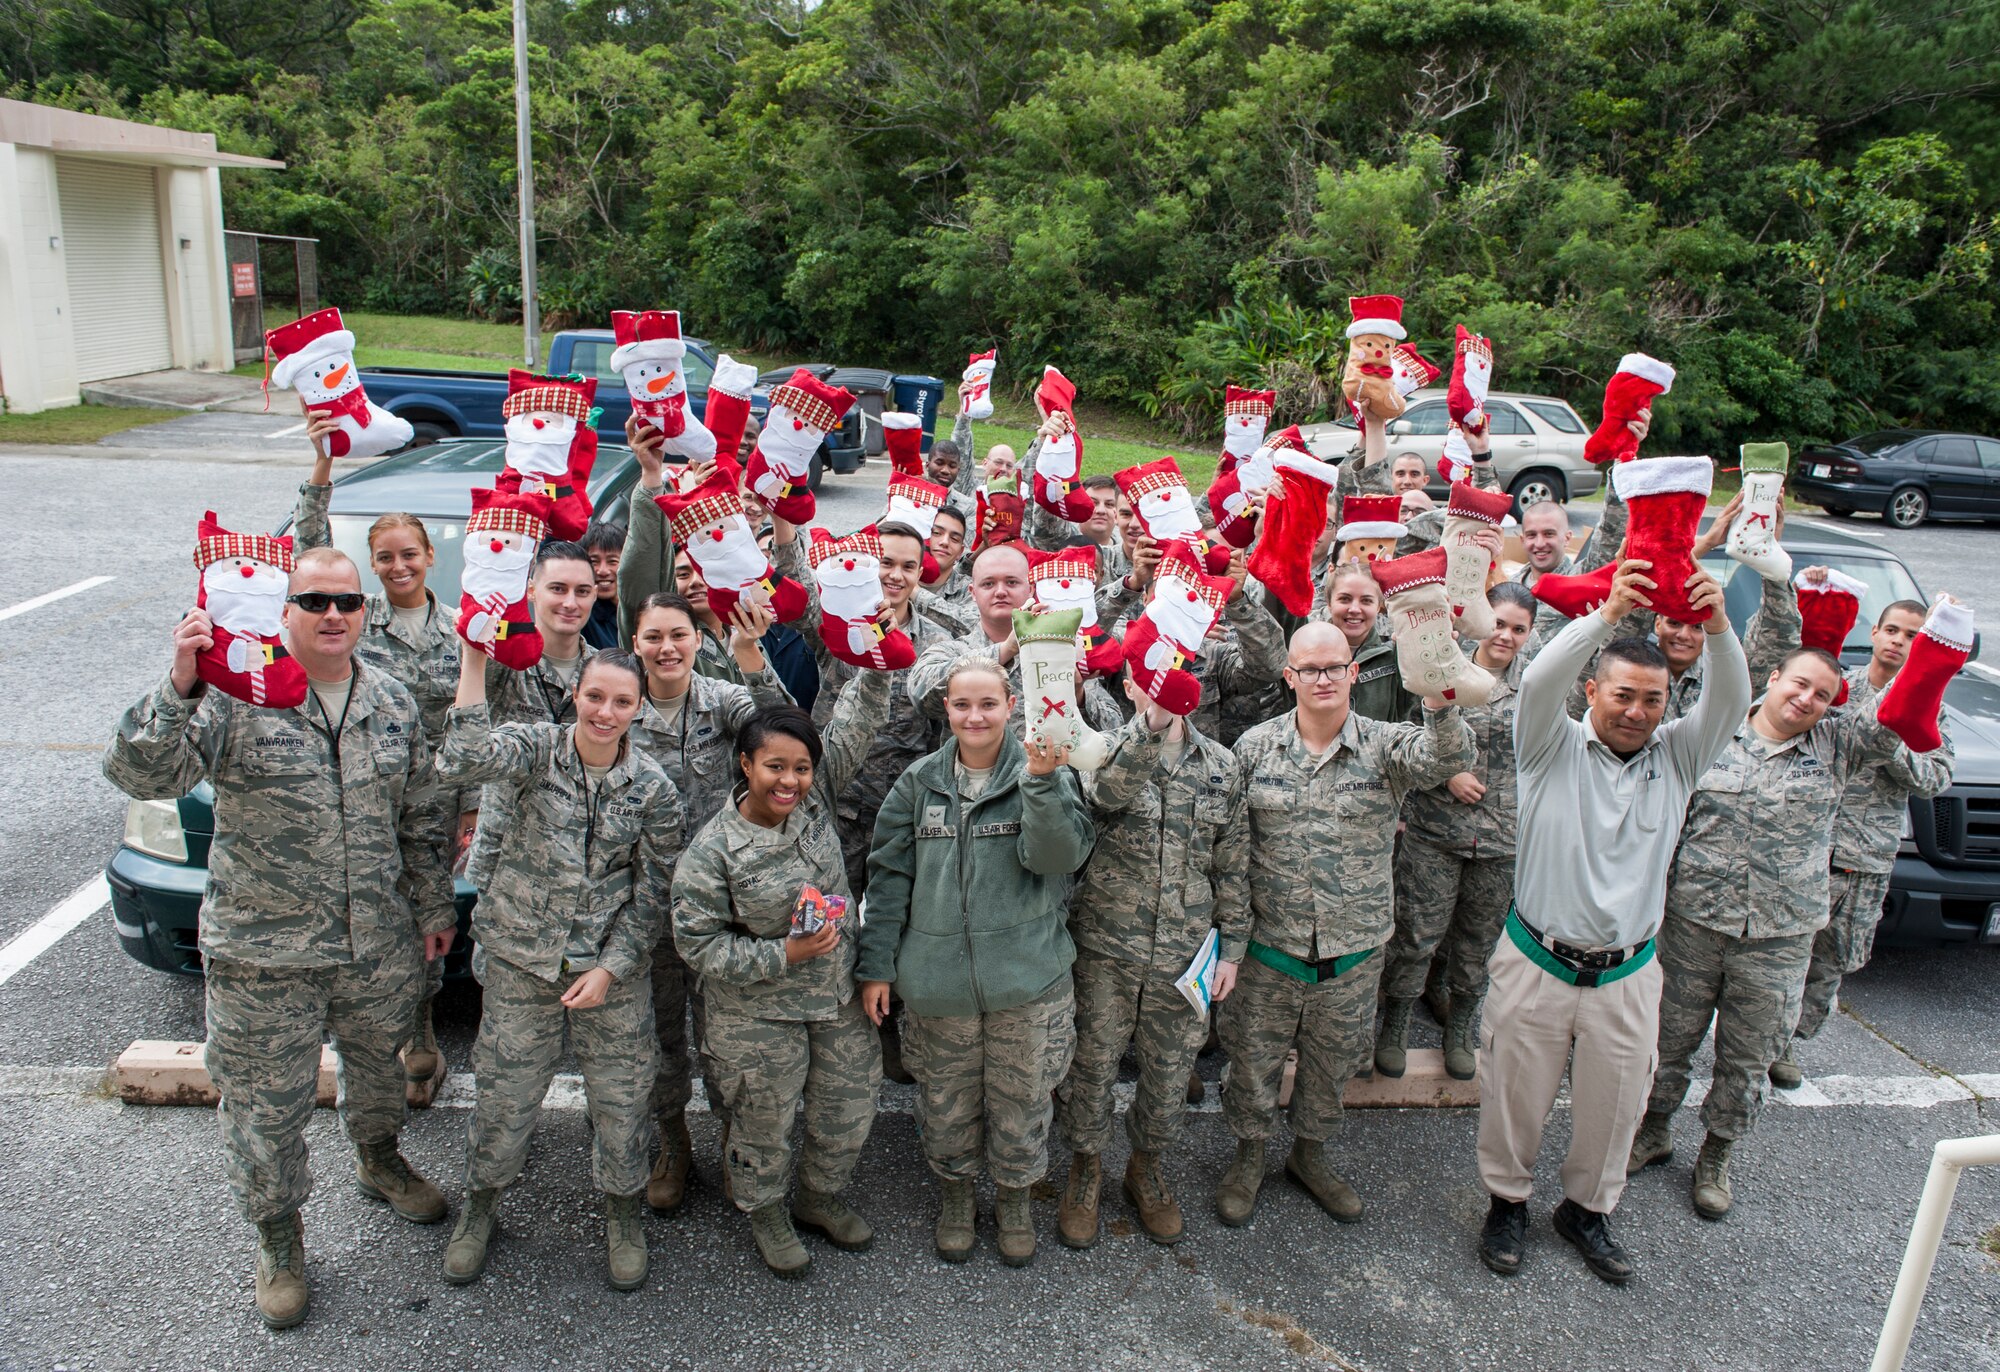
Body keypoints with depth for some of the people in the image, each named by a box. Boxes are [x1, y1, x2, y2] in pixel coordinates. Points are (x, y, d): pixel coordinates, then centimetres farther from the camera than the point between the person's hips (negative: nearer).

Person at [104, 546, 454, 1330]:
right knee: (266, 1103, 10)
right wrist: (179, 689, -39)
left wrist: (434, 908, 12)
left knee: (378, 1066, 24)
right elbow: (140, 775, -24)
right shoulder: (236, 694, -13)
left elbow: (419, 818, 10)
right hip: (264, 952, -4)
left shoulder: (392, 701, 2)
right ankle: (278, 1237, 33)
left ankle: (377, 1161, 53)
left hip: (381, 944, 4)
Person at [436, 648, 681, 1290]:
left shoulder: (653, 788, -6)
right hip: (520, 958, -1)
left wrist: (610, 968, -10)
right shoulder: (536, 748, -10)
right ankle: (480, 1206, 38)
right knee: (504, 1096, 11)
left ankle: (622, 1213, 35)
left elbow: (652, 892, -2)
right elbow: (463, 760, -33)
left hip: (615, 964, 1)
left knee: (622, 1098, 9)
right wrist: (474, 659, -35)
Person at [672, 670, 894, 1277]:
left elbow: (855, 723, -9)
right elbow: (698, 942, -16)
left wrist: (877, 663, -24)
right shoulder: (713, 850, -21)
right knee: (766, 1121, 15)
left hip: (839, 997, 5)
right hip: (759, 1015, -4)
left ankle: (820, 1197, 46)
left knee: (849, 1112, 18)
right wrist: (784, 955, -23)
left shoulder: (815, 796, -10)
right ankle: (766, 1214, 44)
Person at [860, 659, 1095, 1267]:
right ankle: (955, 1191, 42)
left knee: (1020, 1099, 13)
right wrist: (877, 965, 3)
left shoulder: (1047, 776, -5)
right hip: (938, 977, 2)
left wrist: (1040, 781, -32)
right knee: (947, 1098, 16)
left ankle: (1014, 1195, 38)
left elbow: (1059, 858, -19)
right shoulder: (919, 783, 1)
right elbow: (889, 876, 5)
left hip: (1027, 976, -1)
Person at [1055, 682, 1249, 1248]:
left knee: (1169, 1074, 15)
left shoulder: (1221, 766, 2)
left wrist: (1231, 946, 6)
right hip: (1106, 949, -2)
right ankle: (1086, 1168, 37)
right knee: (1094, 1065, 12)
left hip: (1184, 956, 2)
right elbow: (1107, 794, -34)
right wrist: (1151, 724, -47)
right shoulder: (1105, 752, -8)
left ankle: (1146, 1168, 40)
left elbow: (1232, 865, 8)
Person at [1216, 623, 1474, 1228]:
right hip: (1268, 947, 0)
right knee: (1253, 1061, 14)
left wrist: (1438, 698, -47)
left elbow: (1449, 759, -28)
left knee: (1331, 1065, 19)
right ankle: (1249, 1157, 39)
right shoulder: (1254, 746, -3)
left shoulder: (1386, 745, -6)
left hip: (1352, 953, 1)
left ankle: (1309, 1154, 44)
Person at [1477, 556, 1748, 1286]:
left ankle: (1587, 1208, 38)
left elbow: (1730, 701, -13)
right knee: (1515, 1094, 9)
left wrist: (1718, 628, -33)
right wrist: (1608, 613, -39)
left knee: (1614, 1103, 14)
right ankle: (1507, 1202, 32)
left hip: (1626, 973, 3)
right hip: (1537, 963, -2)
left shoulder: (1676, 757, 2)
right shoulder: (1555, 748, -6)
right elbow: (1539, 682, -25)